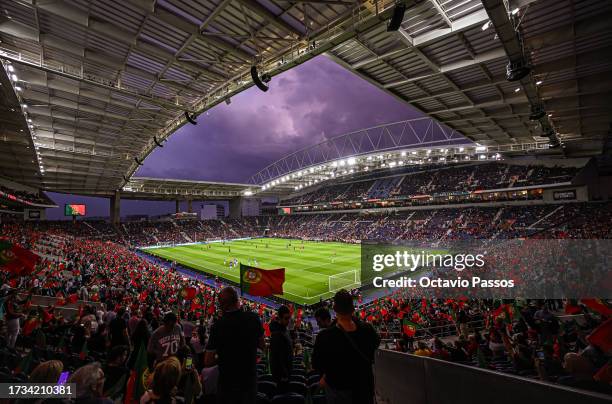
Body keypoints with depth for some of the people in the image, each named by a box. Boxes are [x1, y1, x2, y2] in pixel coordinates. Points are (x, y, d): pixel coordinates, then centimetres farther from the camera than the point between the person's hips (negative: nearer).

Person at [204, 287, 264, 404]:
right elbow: (261, 345, 2)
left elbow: (208, 362, -14)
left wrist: (222, 357, 3)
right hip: (250, 380, 3)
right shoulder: (253, 318, -14)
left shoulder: (218, 326, -23)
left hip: (228, 383, -2)